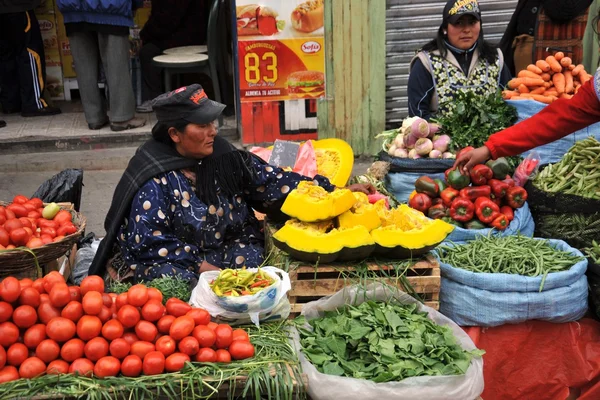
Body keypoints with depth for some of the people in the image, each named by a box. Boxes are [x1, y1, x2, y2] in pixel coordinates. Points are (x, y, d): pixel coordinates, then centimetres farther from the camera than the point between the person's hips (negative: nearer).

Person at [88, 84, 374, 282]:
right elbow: (147, 241, -14)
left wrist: (338, 192, -3)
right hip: (179, 261, -4)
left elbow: (274, 182, 3)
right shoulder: (154, 181, -12)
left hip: (233, 249, 4)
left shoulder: (225, 158, 2)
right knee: (179, 282, -33)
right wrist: (203, 267, -20)